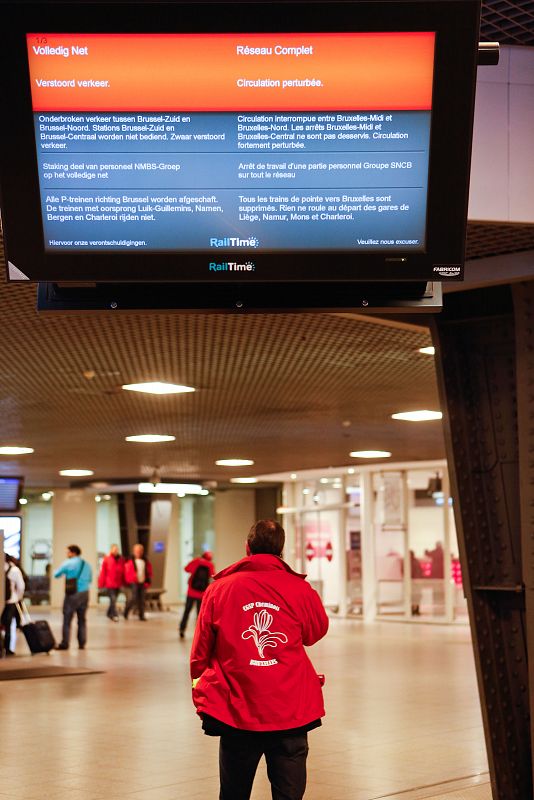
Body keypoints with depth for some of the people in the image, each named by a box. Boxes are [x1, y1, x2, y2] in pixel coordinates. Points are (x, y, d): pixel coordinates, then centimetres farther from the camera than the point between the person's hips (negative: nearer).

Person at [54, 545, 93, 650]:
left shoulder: (68, 563, -6)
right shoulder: (87, 565, 11)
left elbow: (56, 574, 1)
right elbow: (90, 579, 19)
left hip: (72, 594, -5)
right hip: (85, 593, 5)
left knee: (67, 619, -2)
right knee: (82, 619, 11)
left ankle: (64, 643, -3)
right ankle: (82, 643, 12)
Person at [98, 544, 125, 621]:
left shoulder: (121, 559, 6)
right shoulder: (107, 559, -6)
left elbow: (123, 572, 10)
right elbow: (103, 572, -5)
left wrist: (124, 582, 7)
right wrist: (101, 584, -6)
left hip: (118, 584, 5)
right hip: (109, 583, -5)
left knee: (114, 600, 13)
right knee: (113, 599, -13)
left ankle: (109, 613, 29)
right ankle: (114, 615, -15)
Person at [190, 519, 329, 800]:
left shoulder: (219, 589, -2)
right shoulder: (300, 590, -5)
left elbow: (200, 652, 4)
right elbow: (316, 632, 15)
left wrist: (201, 690, 19)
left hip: (236, 715, 1)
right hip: (291, 714, -1)